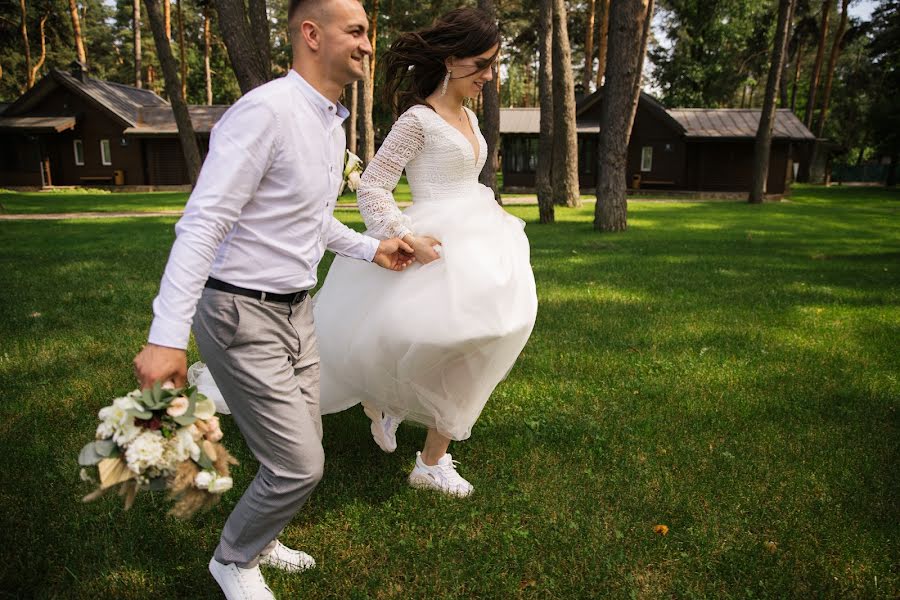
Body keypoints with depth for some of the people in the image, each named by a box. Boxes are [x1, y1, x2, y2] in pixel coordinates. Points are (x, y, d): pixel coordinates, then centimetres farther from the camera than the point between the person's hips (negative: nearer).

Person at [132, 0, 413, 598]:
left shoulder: (332, 122, 10)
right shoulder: (265, 111, -20)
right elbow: (203, 222, -26)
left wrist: (372, 248, 17)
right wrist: (167, 336, -30)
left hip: (296, 309, 9)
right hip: (242, 317, -9)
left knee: (301, 449, 18)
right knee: (298, 465, -3)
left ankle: (258, 541, 45)